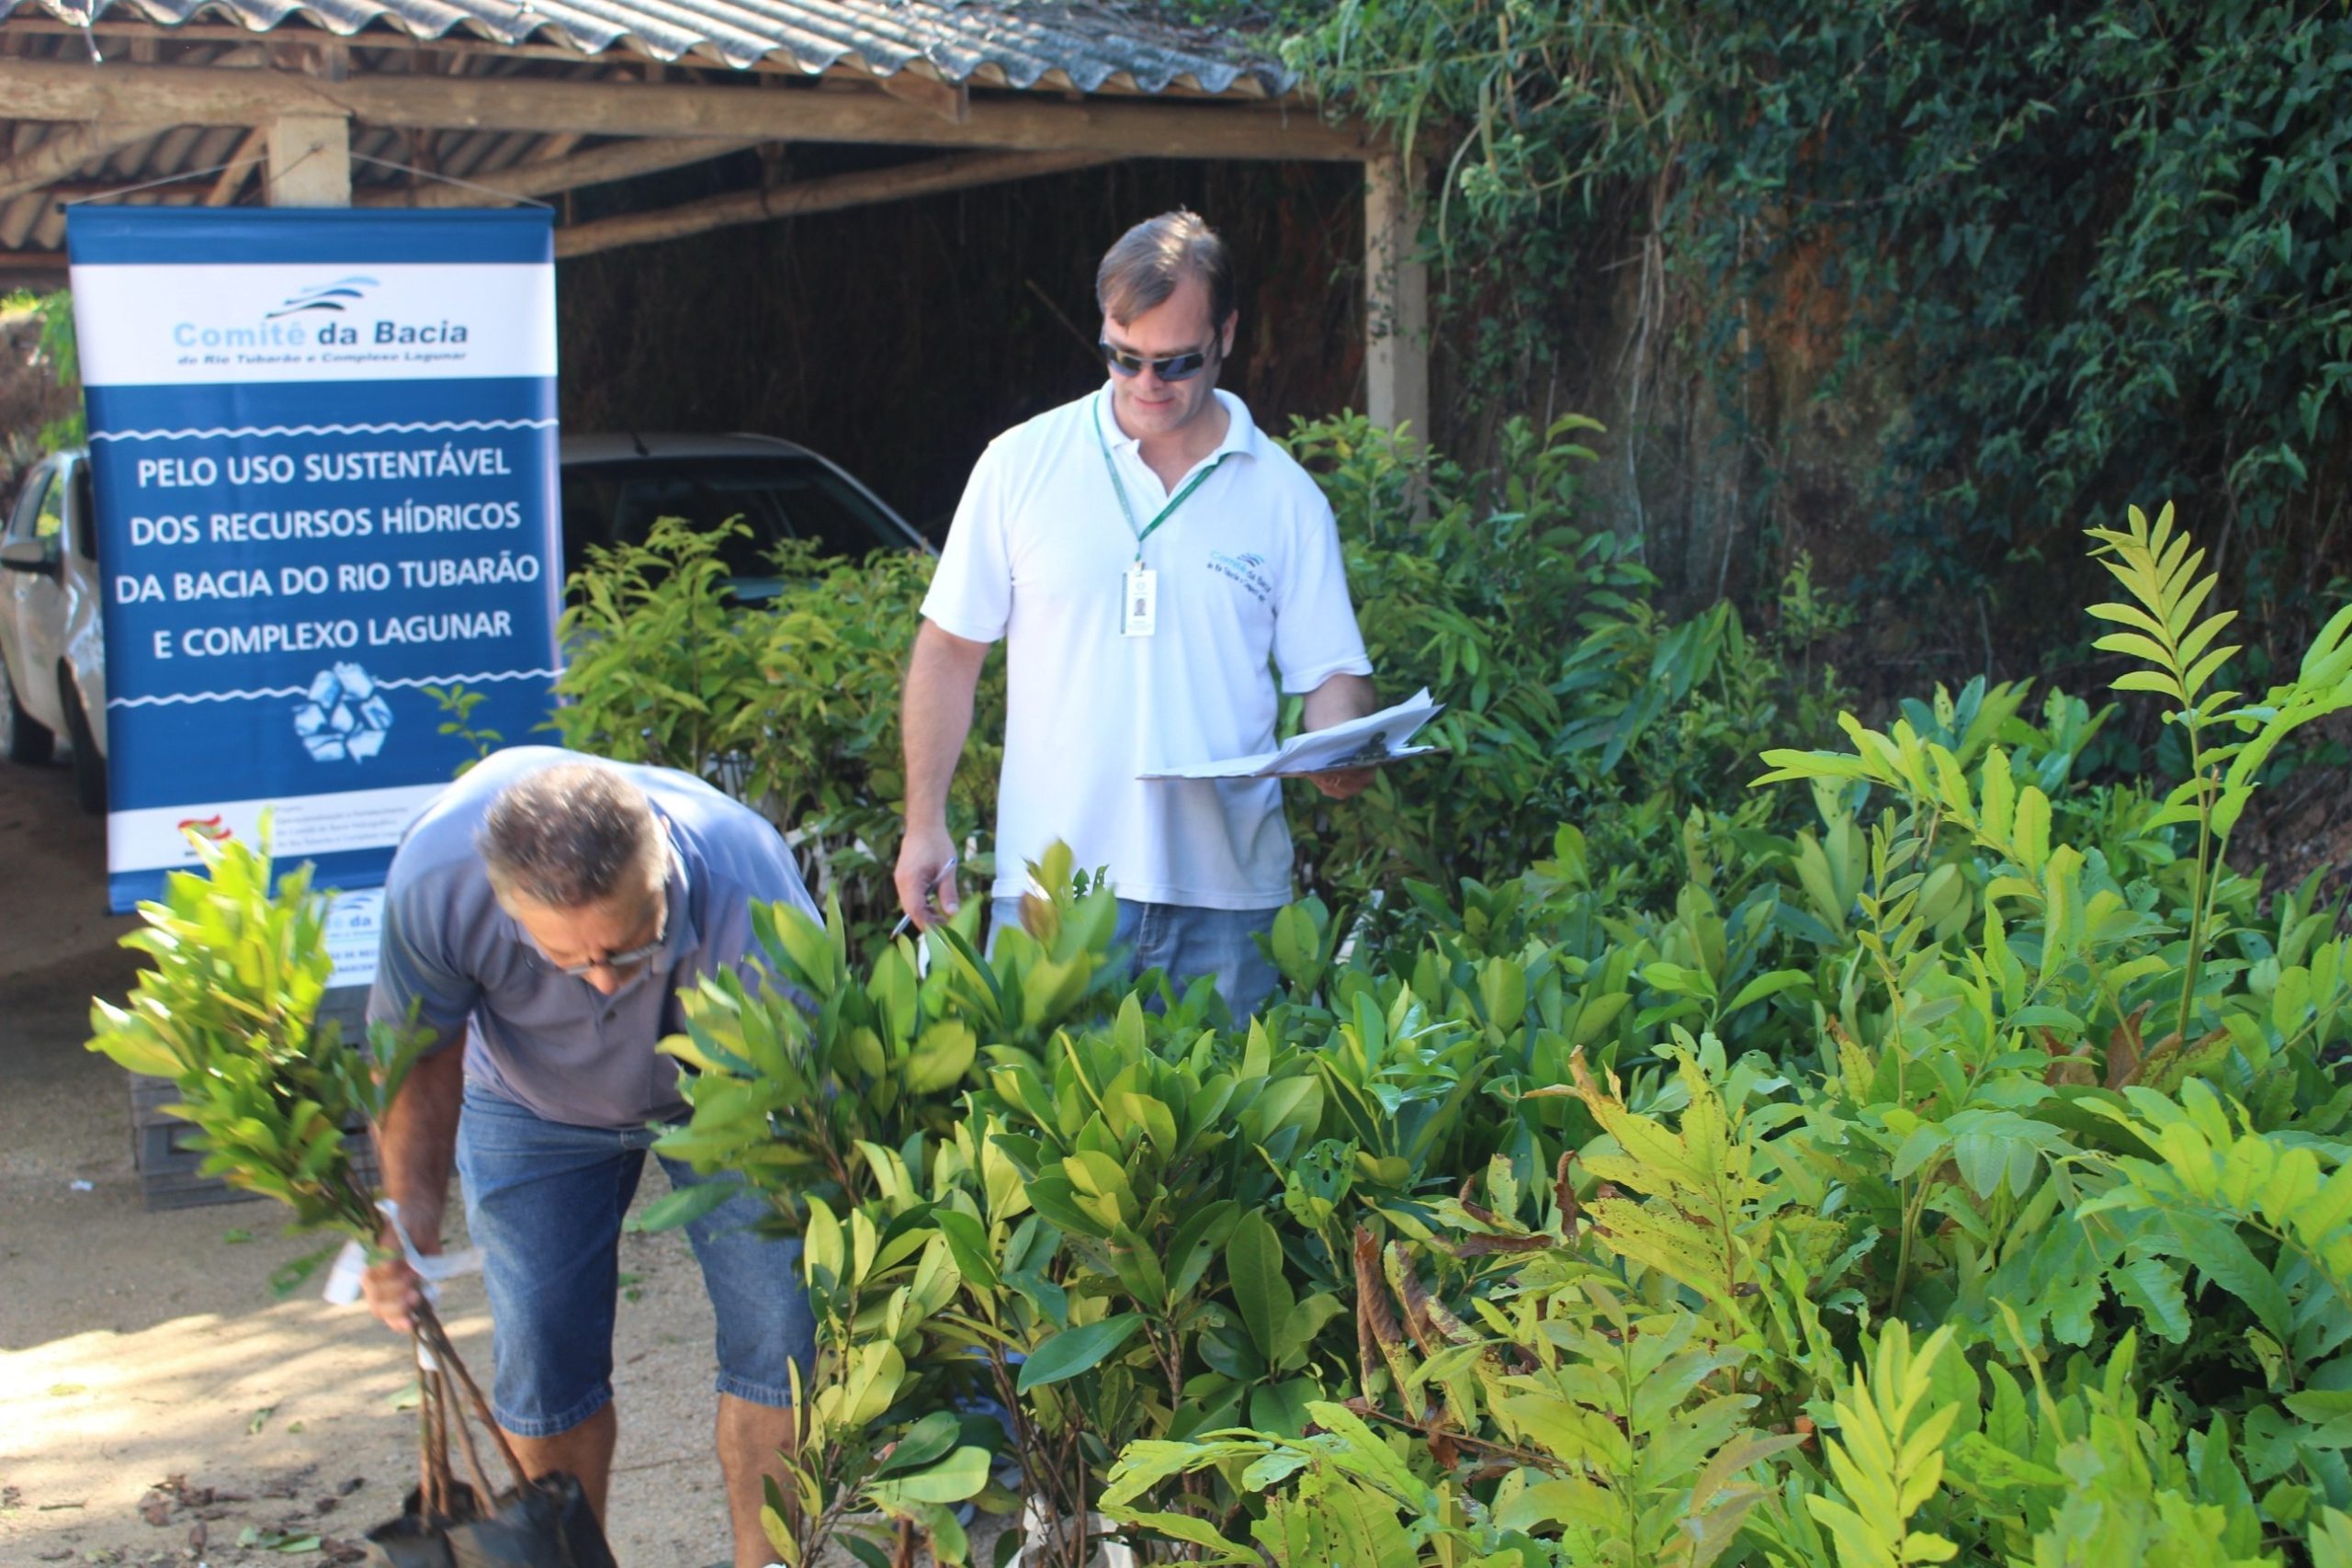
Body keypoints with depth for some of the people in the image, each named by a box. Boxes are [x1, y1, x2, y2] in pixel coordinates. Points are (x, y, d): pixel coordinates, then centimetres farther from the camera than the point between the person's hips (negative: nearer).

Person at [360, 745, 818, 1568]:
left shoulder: (751, 908, -42)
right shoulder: (436, 879, -36)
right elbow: (420, 1052, -15)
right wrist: (411, 1210, -27)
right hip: (535, 1102, 1)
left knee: (779, 1342, -8)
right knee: (546, 1367, -2)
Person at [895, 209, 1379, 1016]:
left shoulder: (1285, 496, 6)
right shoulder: (1021, 465, 4)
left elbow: (1333, 673, 8)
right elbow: (949, 648, 8)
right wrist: (925, 823, 3)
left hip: (1228, 893, 1)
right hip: (1051, 882, -1)